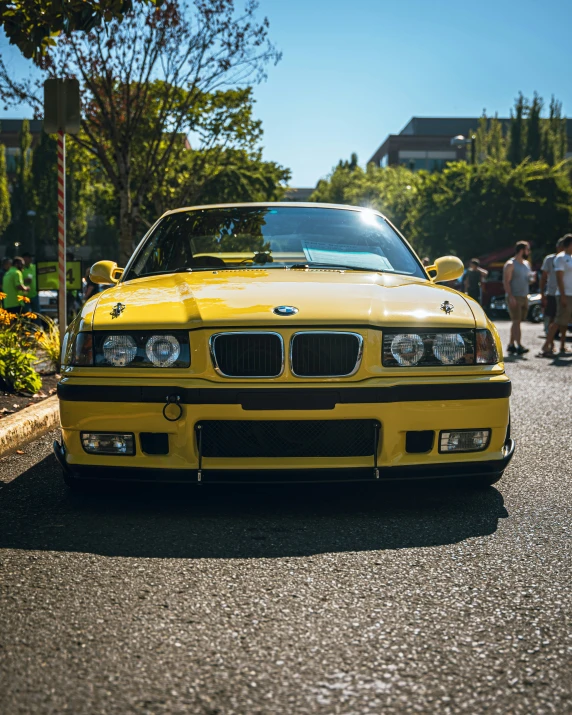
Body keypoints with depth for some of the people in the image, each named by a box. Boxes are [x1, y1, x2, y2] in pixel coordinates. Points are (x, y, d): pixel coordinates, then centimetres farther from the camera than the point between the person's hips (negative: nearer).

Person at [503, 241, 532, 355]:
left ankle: (511, 344, 15)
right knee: (516, 321, -14)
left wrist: (531, 279, 2)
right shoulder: (510, 264, -8)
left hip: (524, 297, 8)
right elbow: (506, 282, -13)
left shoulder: (526, 264, 17)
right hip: (514, 297, -8)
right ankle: (519, 346, -21)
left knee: (517, 321, 9)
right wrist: (511, 297, -21)